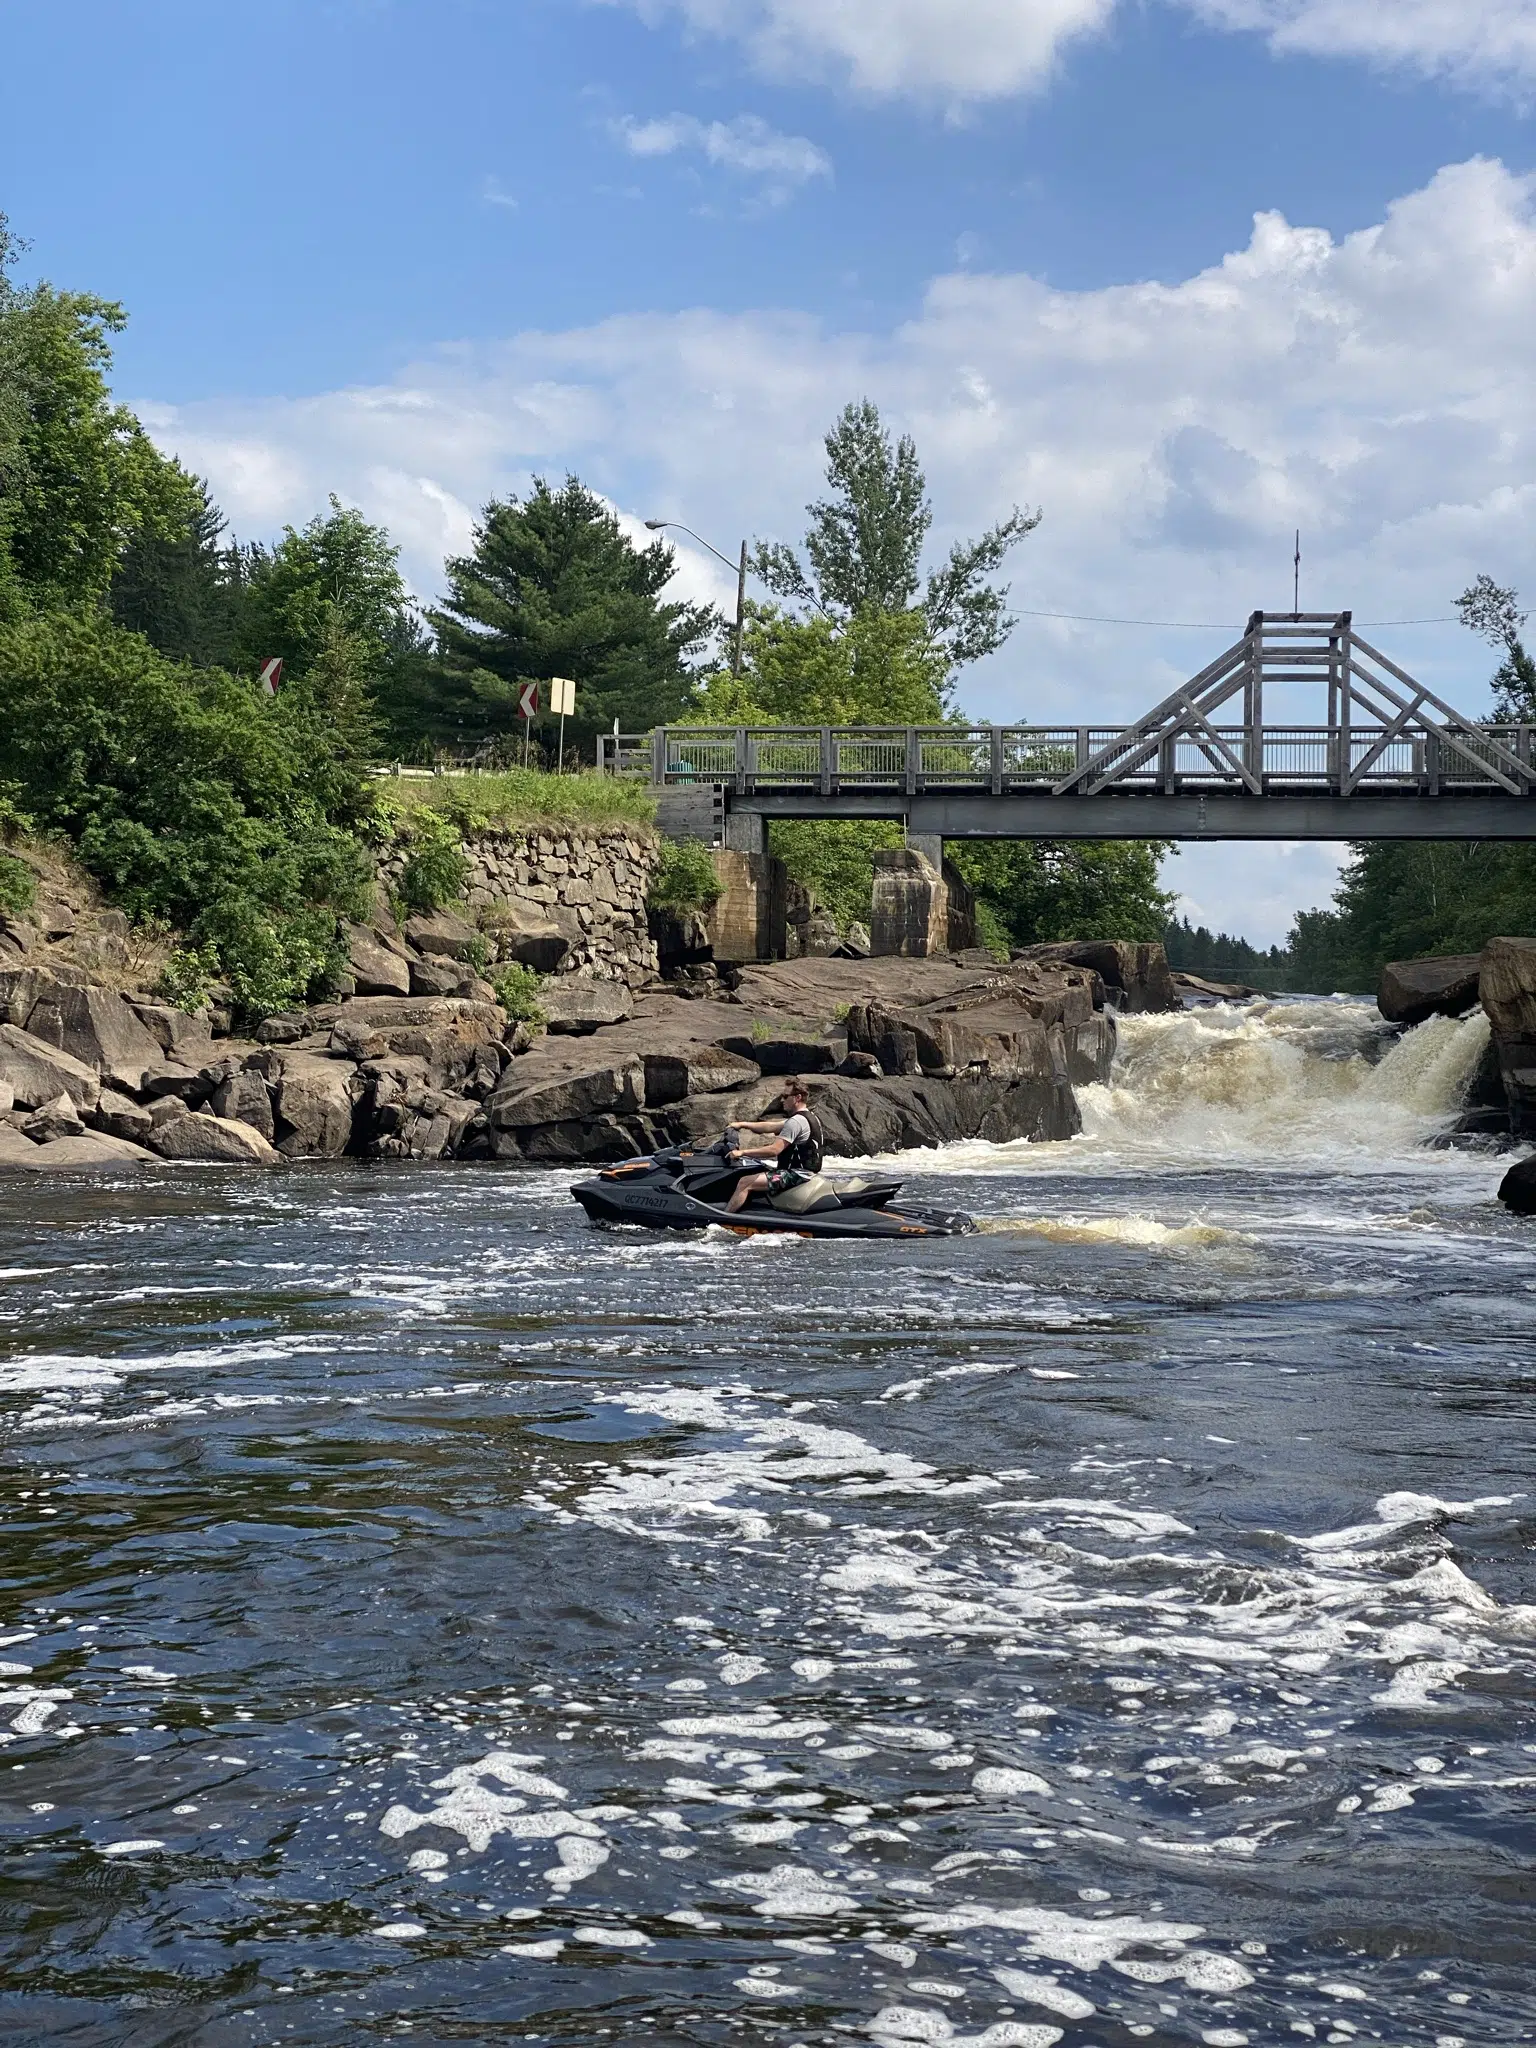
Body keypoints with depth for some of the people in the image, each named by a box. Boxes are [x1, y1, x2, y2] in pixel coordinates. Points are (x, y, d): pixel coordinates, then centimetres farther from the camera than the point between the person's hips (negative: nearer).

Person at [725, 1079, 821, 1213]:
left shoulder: (796, 1121, -19)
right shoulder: (807, 1117, 14)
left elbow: (773, 1150, -25)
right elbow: (771, 1127, 20)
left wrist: (742, 1152, -21)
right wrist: (742, 1125, 17)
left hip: (797, 1174, -11)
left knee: (745, 1183, -18)